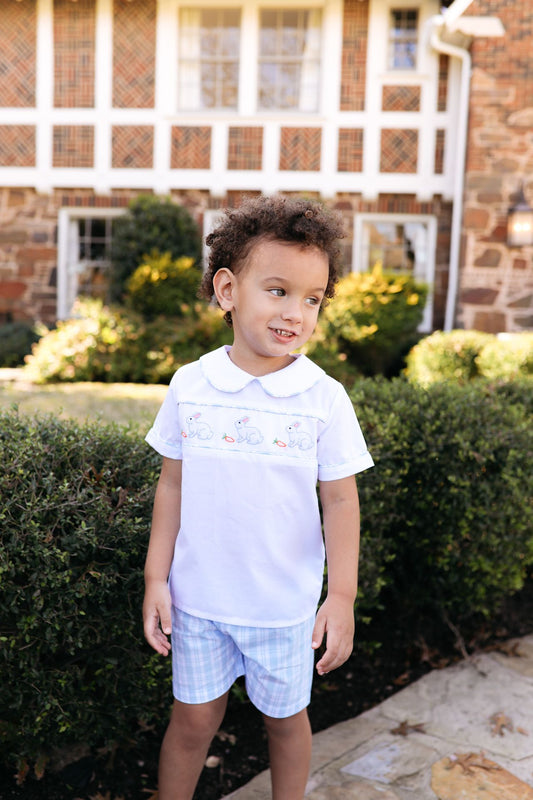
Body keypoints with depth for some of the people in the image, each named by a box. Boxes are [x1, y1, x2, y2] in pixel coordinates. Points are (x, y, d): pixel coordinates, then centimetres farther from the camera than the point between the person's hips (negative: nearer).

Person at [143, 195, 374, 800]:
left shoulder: (324, 398, -11)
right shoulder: (189, 386, -7)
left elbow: (340, 500, -6)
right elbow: (172, 486, 1)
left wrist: (342, 596, -8)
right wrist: (156, 577, 1)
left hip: (285, 605, 0)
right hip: (198, 596, 1)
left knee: (285, 718, 18)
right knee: (193, 719, 16)